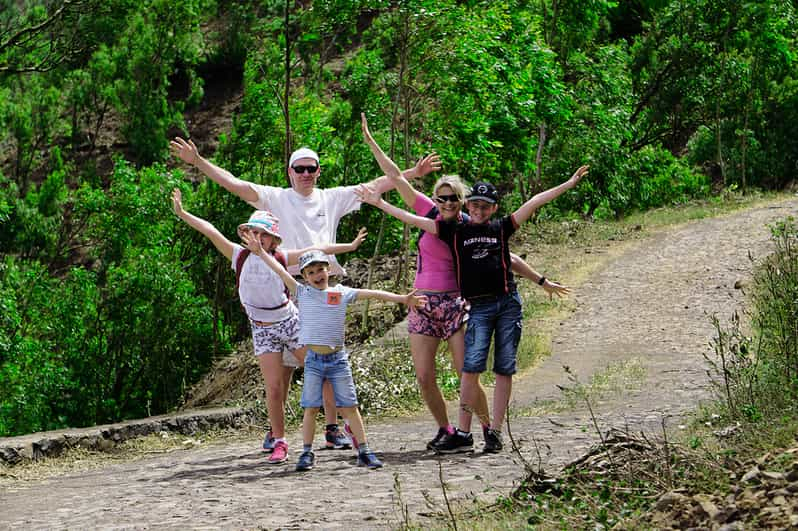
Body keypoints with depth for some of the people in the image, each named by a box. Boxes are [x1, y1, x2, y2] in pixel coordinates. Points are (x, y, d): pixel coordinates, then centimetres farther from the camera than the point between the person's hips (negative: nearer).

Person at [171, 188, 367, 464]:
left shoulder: (281, 259, -8)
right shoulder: (240, 256, -7)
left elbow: (317, 250, -5)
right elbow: (211, 232, -12)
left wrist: (350, 246, -2)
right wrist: (182, 213, -16)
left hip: (290, 323, 0)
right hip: (262, 330, 0)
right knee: (274, 388, -7)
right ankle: (279, 442, 6)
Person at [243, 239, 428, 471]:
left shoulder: (341, 292, 5)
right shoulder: (303, 293, 5)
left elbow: (371, 293, 1)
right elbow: (280, 271, 3)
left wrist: (402, 299, -2)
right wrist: (260, 252, 1)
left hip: (338, 358, 0)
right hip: (313, 359, 0)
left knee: (349, 406, 1)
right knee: (310, 408, 1)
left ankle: (364, 451, 4)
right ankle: (307, 453, 8)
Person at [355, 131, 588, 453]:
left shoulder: (501, 229, 9)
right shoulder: (454, 231, 8)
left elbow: (535, 202, 8)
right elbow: (413, 219, 7)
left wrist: (568, 184, 7)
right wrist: (380, 204, 5)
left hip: (508, 303, 1)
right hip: (478, 306, -1)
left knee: (504, 369, 0)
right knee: (472, 365, -15)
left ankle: (495, 430, 5)